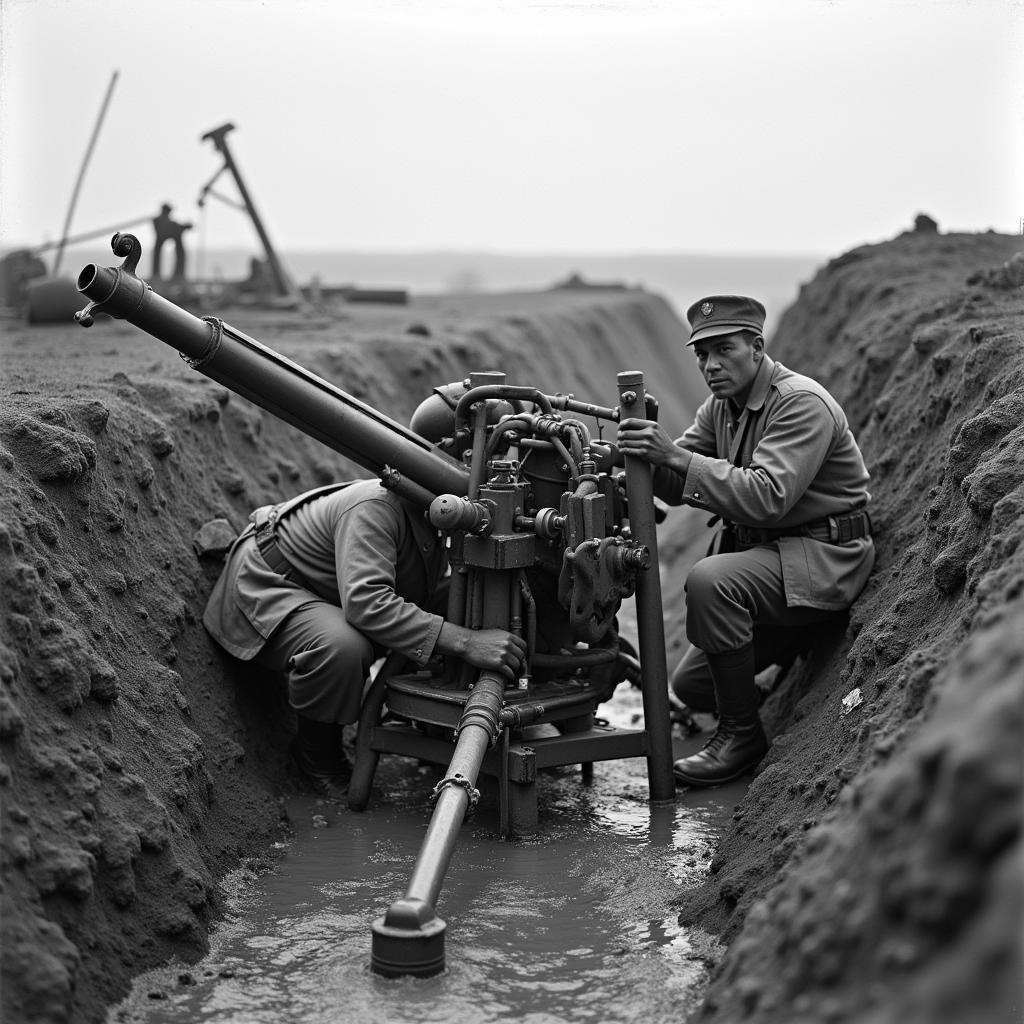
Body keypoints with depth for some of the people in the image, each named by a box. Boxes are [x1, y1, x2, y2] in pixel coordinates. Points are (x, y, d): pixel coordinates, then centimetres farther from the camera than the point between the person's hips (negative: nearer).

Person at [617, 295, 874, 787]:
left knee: (710, 581, -34)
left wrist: (678, 456, -36)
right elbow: (678, 483, 3)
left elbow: (767, 497, -32)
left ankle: (742, 735, -18)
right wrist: (647, 453, -20)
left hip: (823, 556, -9)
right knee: (691, 684, 8)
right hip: (765, 551, 9)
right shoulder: (721, 405, 7)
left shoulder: (802, 404, -20)